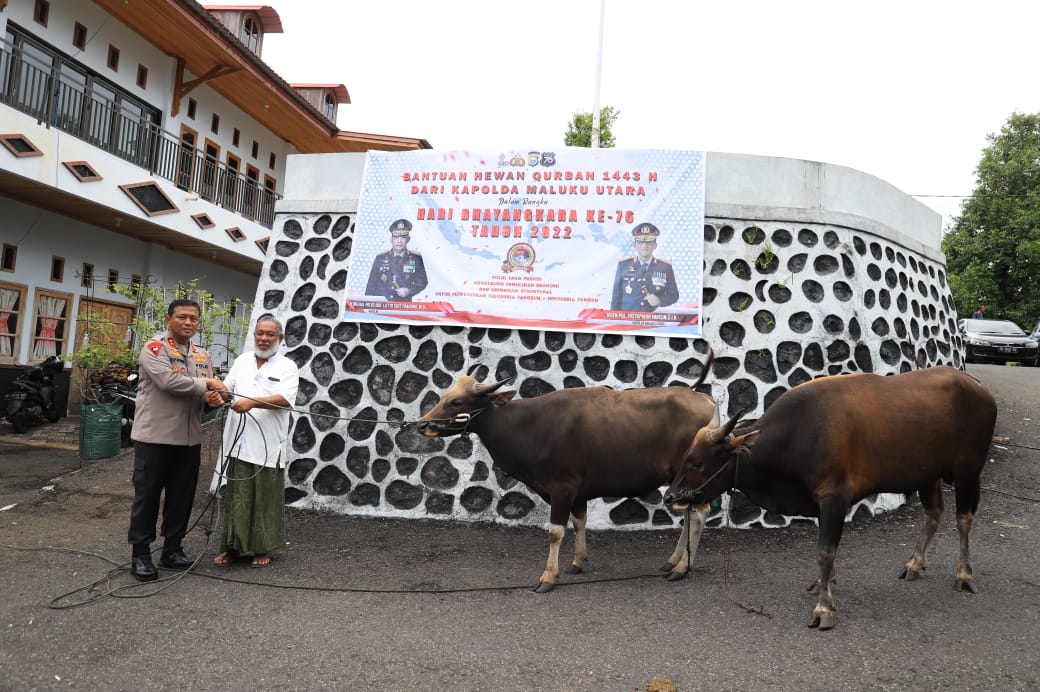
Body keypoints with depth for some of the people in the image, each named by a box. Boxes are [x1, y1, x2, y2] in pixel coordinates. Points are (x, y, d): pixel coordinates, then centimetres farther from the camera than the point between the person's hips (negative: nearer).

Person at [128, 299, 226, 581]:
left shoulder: (203, 357, 14)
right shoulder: (154, 348, -7)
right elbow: (168, 381, -23)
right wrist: (205, 384, -13)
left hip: (189, 440, 6)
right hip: (154, 437, -6)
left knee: (181, 497, 12)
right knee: (147, 496, 3)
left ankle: (172, 549, 24)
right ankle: (140, 554, 14)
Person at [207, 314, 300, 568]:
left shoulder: (287, 367, -2)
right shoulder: (242, 361, 13)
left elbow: (285, 399, -15)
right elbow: (228, 387, 15)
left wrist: (253, 402, -28)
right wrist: (217, 395, -8)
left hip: (268, 445, -3)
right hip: (239, 442, 3)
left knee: (265, 499, 6)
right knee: (236, 497, 8)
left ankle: (262, 549, 20)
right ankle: (232, 546, 21)